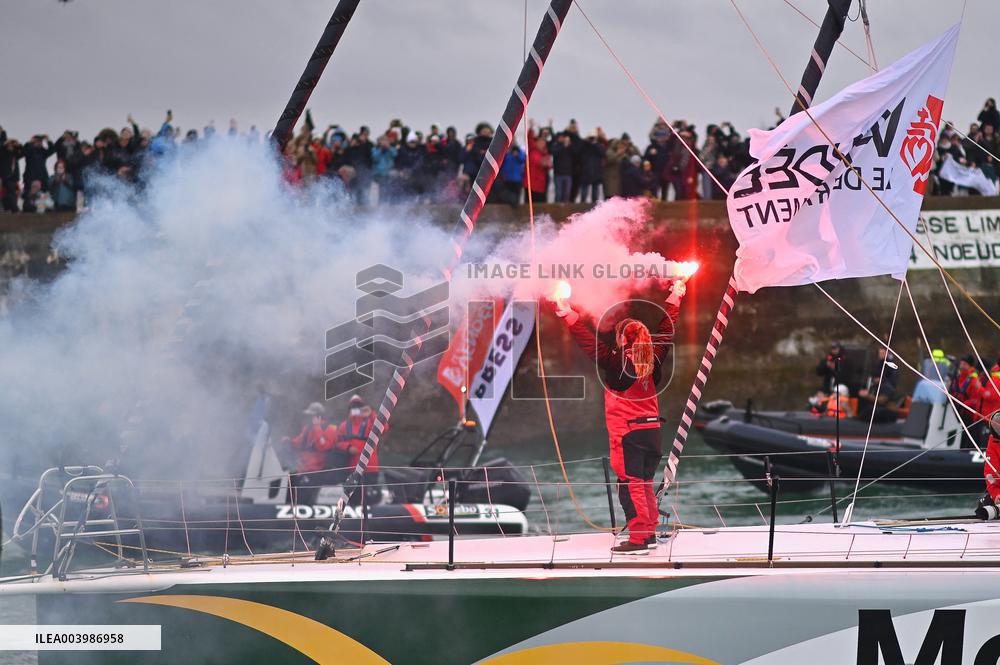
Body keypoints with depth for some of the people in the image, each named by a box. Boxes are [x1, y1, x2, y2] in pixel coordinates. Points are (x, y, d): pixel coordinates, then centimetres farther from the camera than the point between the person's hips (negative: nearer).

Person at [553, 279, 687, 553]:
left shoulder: (616, 363, -12)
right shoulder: (652, 361, 4)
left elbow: (590, 342, -11)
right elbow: (666, 333, 16)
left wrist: (569, 316, -6)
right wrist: (675, 299, 27)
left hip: (627, 432, -6)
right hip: (652, 429, 6)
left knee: (630, 484, -5)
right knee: (645, 484, 16)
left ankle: (638, 538, -8)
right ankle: (650, 533, 20)